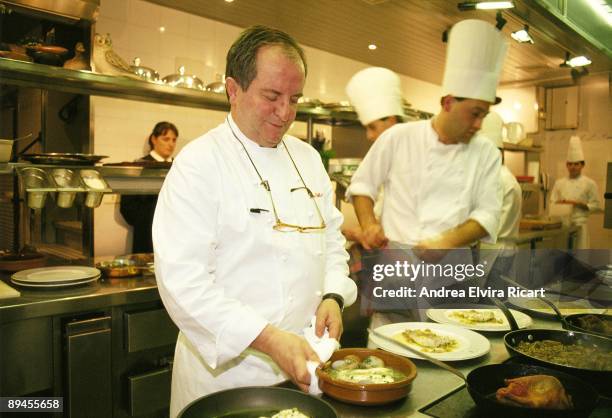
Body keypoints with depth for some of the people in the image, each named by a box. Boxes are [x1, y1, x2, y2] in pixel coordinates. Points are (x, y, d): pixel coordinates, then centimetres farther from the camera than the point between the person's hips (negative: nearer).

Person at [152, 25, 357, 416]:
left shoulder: (308, 157, 6)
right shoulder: (198, 163, -15)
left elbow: (331, 238, 12)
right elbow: (182, 279, -22)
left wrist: (332, 295, -6)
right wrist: (268, 340, -27)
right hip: (226, 368, -6)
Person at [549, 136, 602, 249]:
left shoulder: (590, 183, 1)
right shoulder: (559, 183, 9)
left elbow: (597, 206, 0)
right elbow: (552, 203, 10)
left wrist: (579, 204, -13)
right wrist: (559, 204, -11)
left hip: (579, 224, -2)